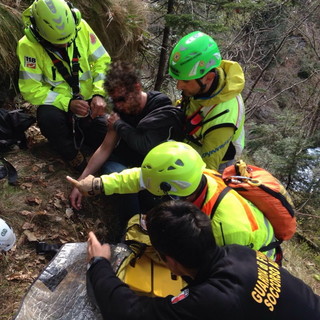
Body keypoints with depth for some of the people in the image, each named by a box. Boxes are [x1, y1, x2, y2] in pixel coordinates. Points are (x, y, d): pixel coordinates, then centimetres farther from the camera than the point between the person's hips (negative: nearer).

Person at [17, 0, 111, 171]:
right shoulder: (28, 46, -19)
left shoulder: (81, 27, -13)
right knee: (48, 116, -35)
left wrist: (99, 94, -21)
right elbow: (31, 89, -18)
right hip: (57, 105, -2)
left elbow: (102, 61, -6)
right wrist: (68, 103, -28)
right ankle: (80, 164, -12)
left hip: (88, 101, 2)